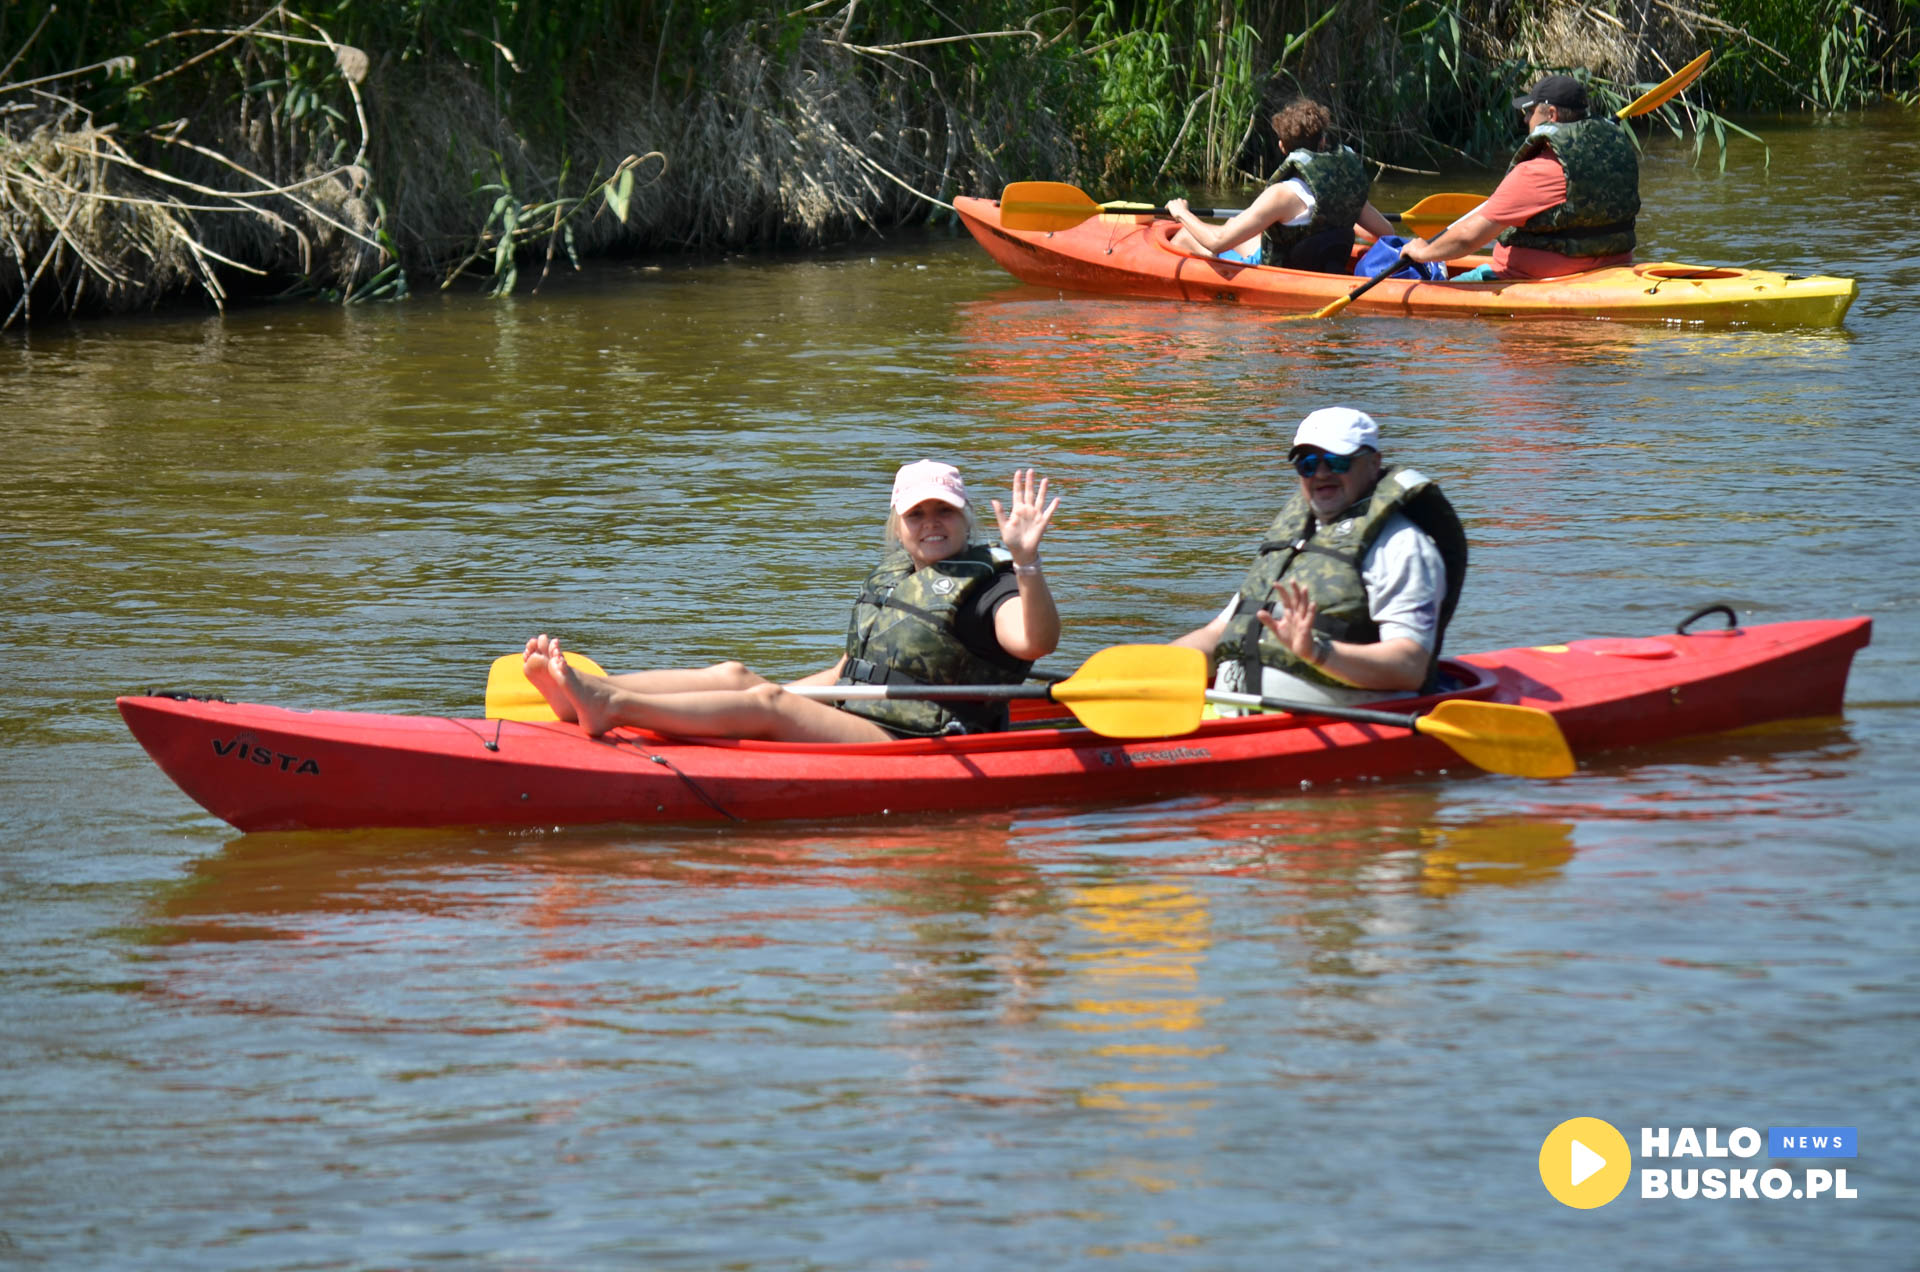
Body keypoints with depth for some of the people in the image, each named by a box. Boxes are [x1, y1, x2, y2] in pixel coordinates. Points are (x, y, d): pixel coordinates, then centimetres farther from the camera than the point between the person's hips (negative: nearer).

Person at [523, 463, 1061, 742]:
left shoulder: (984, 585, -5)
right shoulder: (890, 576, 21)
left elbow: (1036, 642, -26)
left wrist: (1026, 561, -39)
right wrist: (782, 690, 23)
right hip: (851, 729, 8)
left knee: (764, 702, -24)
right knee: (736, 676, -7)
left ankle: (614, 706, -38)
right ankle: (575, 691, -23)